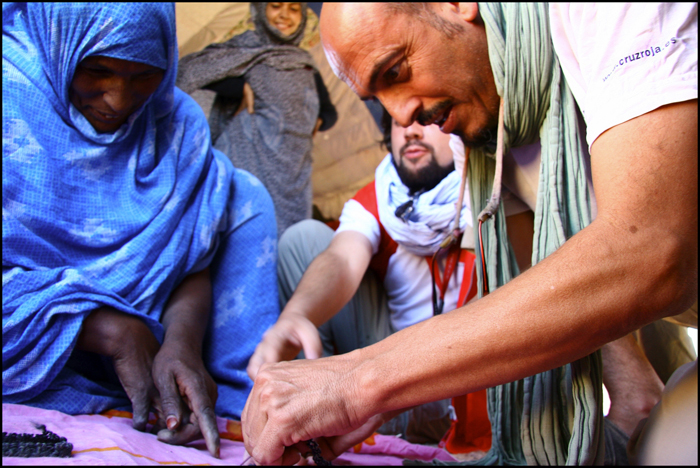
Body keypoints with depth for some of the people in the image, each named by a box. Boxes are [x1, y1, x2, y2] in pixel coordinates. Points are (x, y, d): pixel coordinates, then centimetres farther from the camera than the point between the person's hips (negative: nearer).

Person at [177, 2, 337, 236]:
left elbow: (329, 112, 26)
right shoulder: (244, 49, 2)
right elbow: (187, 69, -8)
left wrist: (318, 121, 4)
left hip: (292, 179, 5)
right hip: (247, 164, -5)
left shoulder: (305, 67, 16)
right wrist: (242, 87, -11)